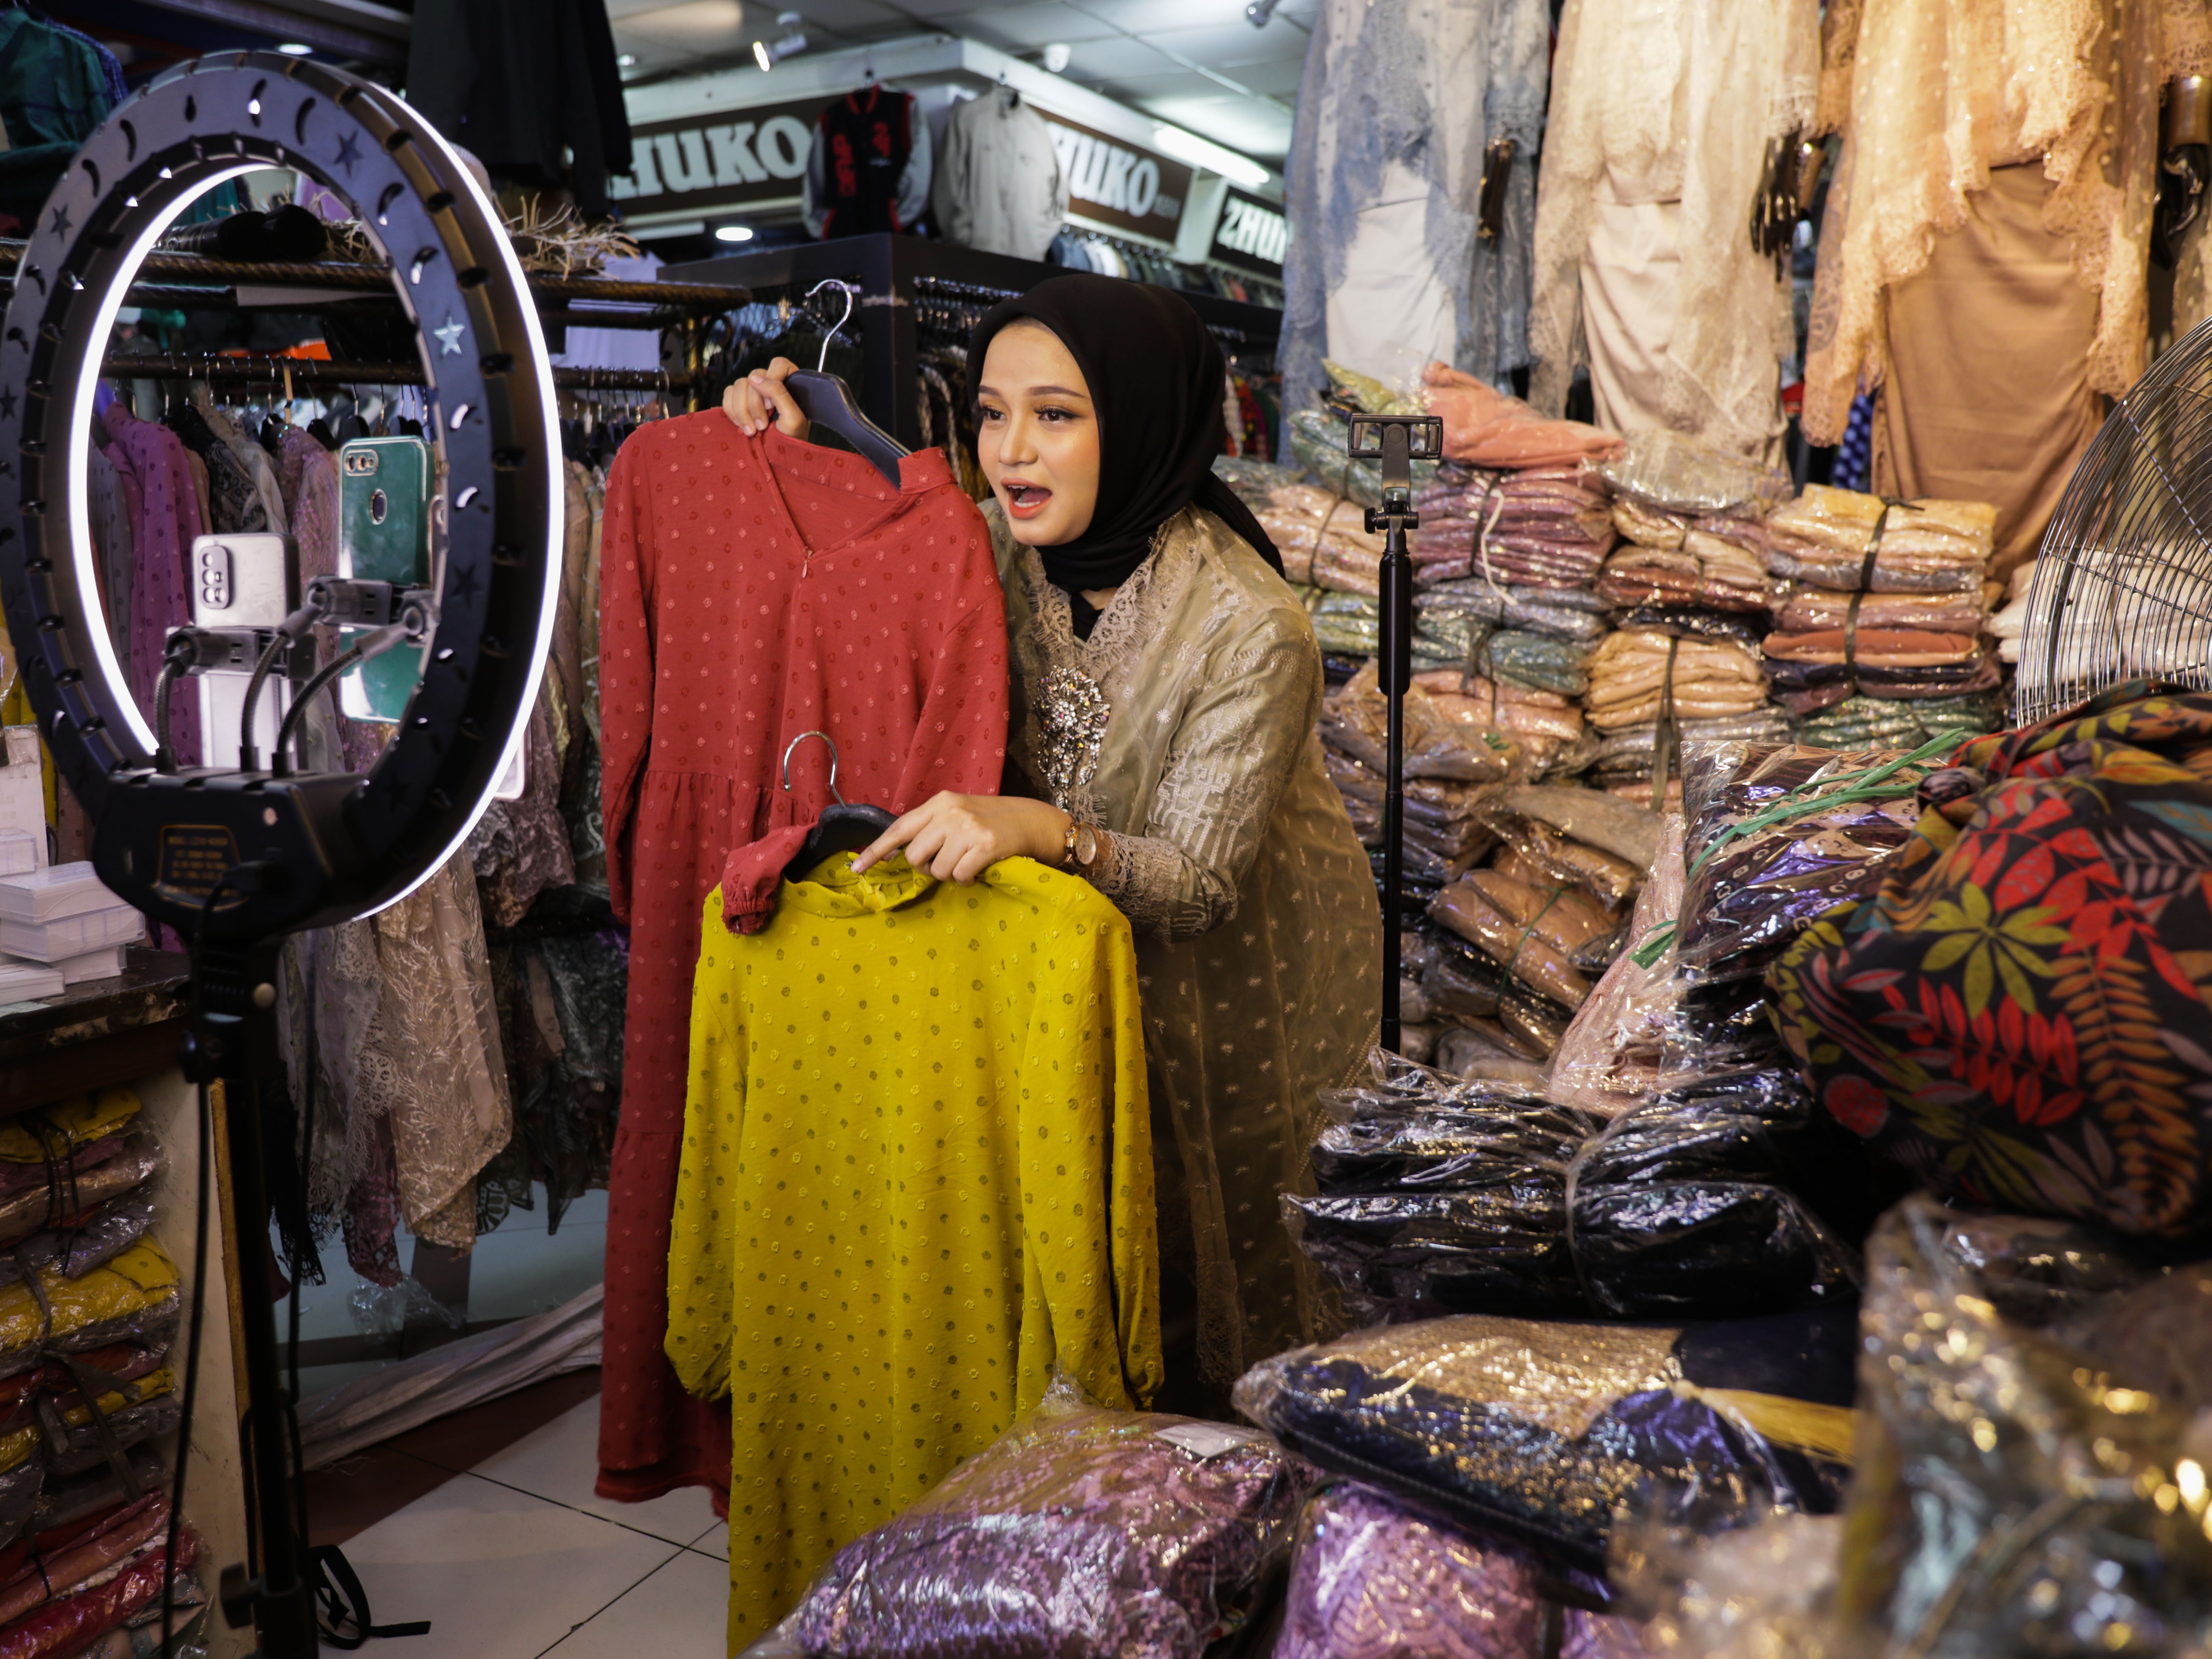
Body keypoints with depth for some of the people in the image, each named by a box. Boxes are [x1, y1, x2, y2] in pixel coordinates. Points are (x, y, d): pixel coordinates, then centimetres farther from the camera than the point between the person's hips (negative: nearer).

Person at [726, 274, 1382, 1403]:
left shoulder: (1251, 631, -31)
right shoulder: (1006, 545, -14)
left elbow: (1200, 883, -29)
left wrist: (1042, 831, -47)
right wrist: (799, 440, -13)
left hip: (1239, 966, -4)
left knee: (1220, 1222, 16)